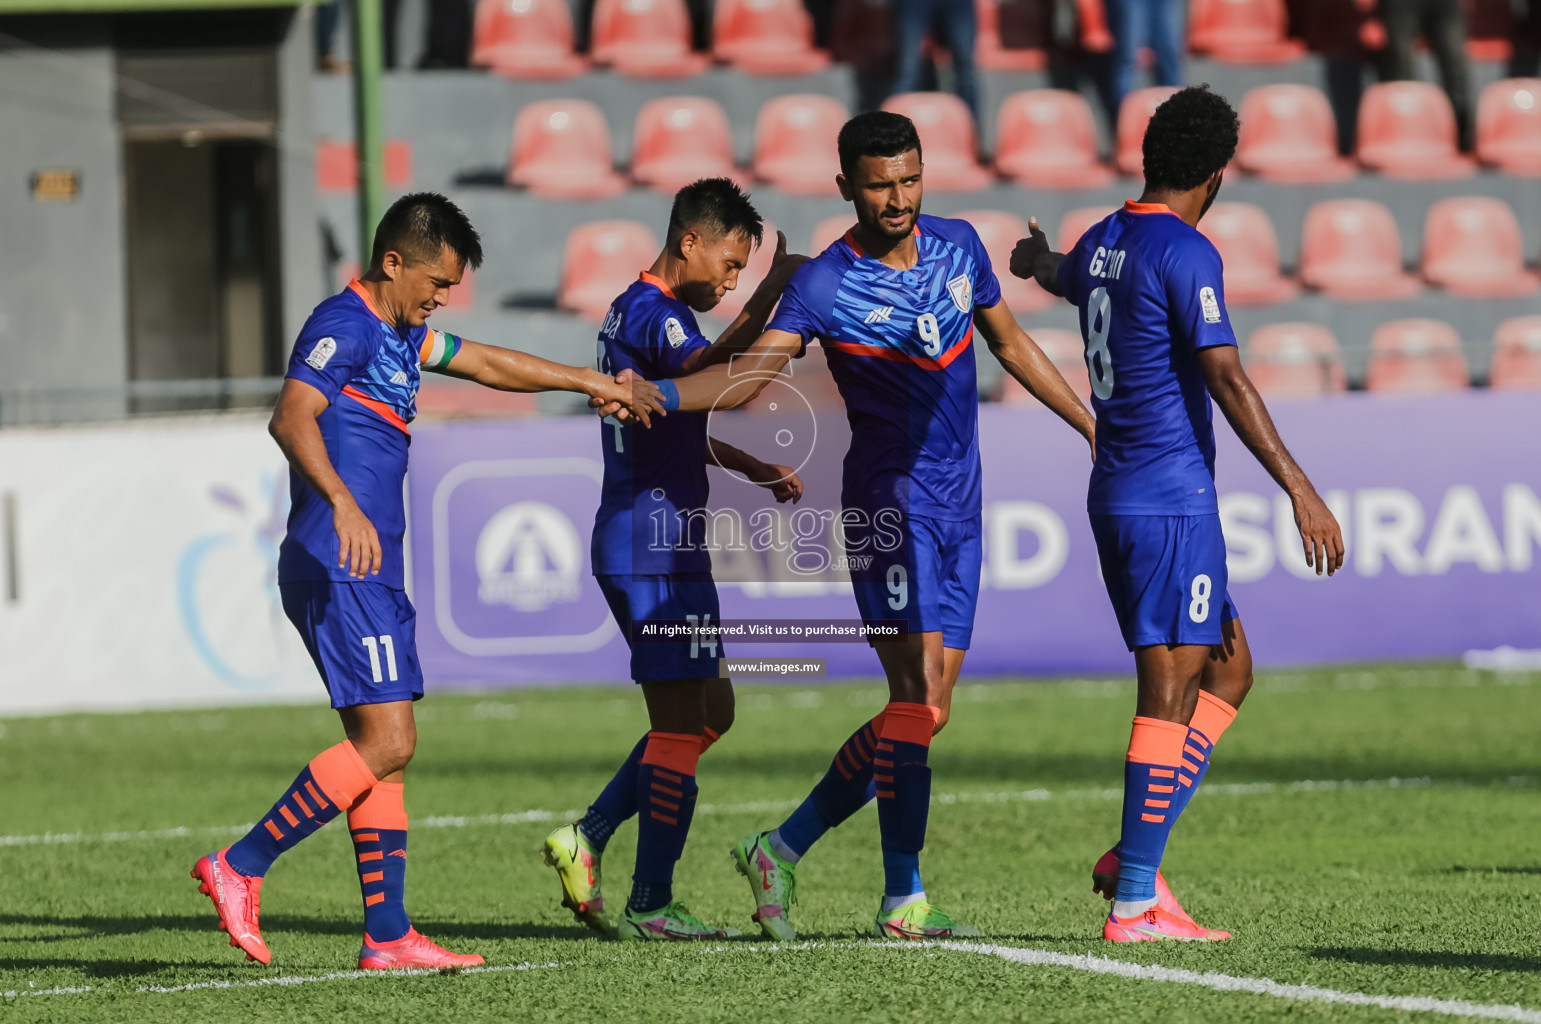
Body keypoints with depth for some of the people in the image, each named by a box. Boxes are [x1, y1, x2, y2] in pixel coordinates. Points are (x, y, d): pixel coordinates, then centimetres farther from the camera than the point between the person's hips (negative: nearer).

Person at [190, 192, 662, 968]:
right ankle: (239, 868, -12)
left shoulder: (399, 335, 20)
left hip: (369, 572, 10)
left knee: (385, 747, 8)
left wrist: (594, 382, 37)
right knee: (387, 741, -14)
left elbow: (489, 365, 33)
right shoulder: (344, 326, -11)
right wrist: (342, 503, -41)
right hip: (337, 570, -10)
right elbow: (292, 417, -27)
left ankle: (387, 935, 7)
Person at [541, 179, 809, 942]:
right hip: (656, 549, -10)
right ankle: (651, 905, -2)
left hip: (633, 549, 10)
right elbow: (708, 369, -37)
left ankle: (588, 839, 13)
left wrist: (753, 468, 26)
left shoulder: (634, 310, 19)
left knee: (708, 709, 16)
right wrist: (773, 291, -38)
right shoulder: (652, 314, -14)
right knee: (682, 720, -5)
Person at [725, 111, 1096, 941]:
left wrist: (1095, 429, 24)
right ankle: (903, 899, -12)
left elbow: (1011, 345, 22)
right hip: (890, 500, -6)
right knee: (918, 694, -15)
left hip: (960, 508, 6)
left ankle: (783, 849, 14)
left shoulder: (959, 248, 8)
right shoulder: (824, 286, -10)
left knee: (926, 709, 5)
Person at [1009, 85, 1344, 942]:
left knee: (1230, 668, 15)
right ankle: (1134, 901, -10)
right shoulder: (1185, 253, -14)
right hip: (1172, 498, -9)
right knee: (1171, 688, -8)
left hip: (1116, 495, 9)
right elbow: (1226, 379, -23)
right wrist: (1300, 490, -26)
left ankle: (1134, 855, 7)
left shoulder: (1102, 244, 13)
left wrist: (1037, 258, 65)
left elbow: (1059, 276, 39)